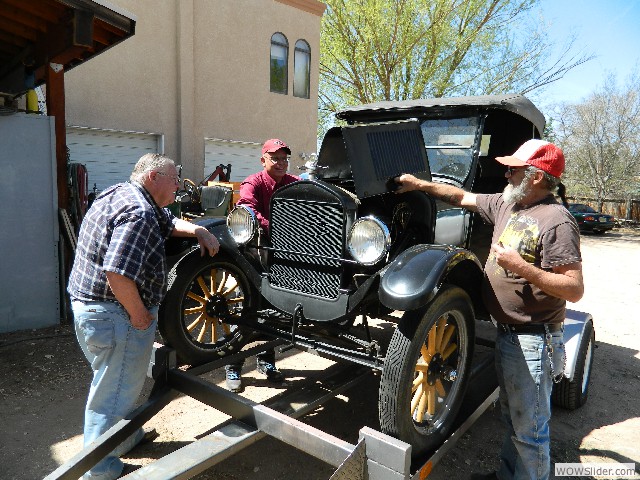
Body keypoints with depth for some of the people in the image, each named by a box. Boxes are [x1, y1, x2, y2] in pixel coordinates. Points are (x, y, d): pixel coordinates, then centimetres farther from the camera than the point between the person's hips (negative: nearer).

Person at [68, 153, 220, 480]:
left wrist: (199, 231, 5)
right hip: (115, 315, -11)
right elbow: (118, 273, -33)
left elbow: (169, 223, 22)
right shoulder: (139, 213, -23)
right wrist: (139, 314, -20)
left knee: (118, 382, 26)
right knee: (113, 392, 6)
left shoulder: (120, 194, 11)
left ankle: (128, 438, 47)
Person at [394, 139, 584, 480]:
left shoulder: (555, 221, -20)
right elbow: (463, 197, 16)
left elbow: (575, 289, -22)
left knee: (529, 429, 6)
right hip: (506, 333, 9)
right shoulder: (506, 205, 5)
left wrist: (521, 267, -29)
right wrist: (420, 184, 11)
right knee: (512, 417, 24)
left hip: (533, 341, -9)